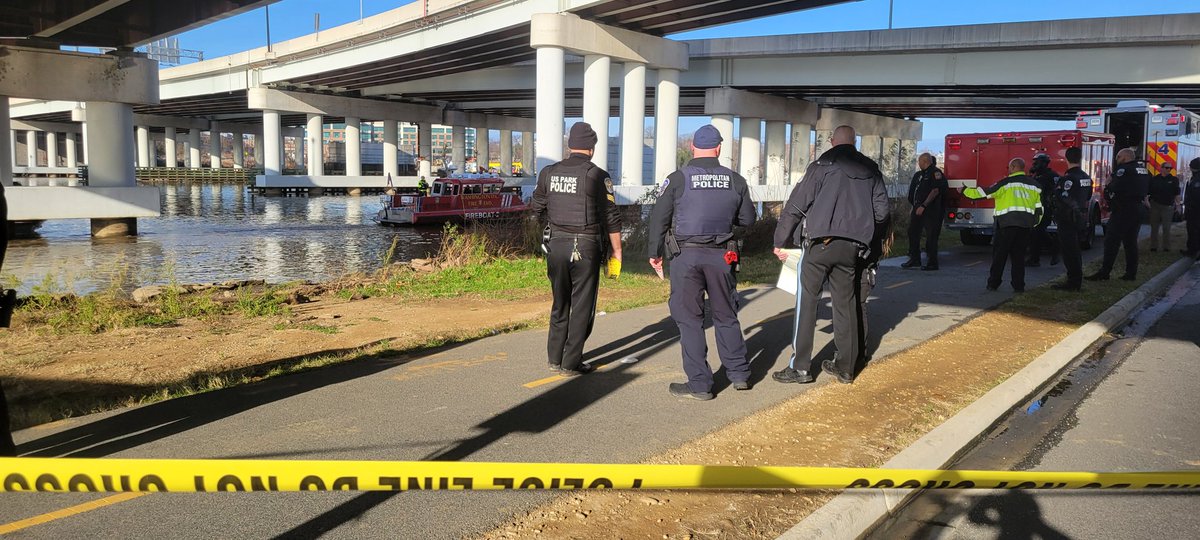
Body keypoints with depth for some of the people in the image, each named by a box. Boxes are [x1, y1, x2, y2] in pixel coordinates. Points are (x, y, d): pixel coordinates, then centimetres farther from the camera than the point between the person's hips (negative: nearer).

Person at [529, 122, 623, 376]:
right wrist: (617, 250, 4)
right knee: (582, 306, 5)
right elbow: (611, 217, -6)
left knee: (559, 303, 18)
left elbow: (537, 209, 12)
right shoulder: (597, 176, -9)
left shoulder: (549, 173, 3)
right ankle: (570, 363, 8)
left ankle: (554, 358, 24)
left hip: (557, 244, 4)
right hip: (586, 247, -4)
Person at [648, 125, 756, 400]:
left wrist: (654, 253, 8)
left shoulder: (677, 179, -6)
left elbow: (659, 219, -3)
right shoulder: (736, 181, 2)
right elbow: (748, 219, 10)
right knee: (726, 316, 17)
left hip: (685, 255, -3)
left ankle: (699, 385, 6)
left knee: (689, 319, 4)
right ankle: (739, 374, 24)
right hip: (722, 256, 3)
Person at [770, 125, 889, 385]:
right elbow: (881, 210, 11)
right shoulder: (870, 169, 11)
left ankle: (800, 367, -2)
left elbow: (796, 205, -6)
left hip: (821, 243, -4)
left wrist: (780, 241, 1)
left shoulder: (822, 165, -2)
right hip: (853, 247, 4)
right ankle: (846, 366, 19)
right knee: (846, 304, 12)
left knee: (806, 301, 0)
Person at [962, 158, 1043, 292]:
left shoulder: (1006, 183, -4)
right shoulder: (1033, 185, 12)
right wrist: (1033, 223, 25)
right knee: (1019, 255, 10)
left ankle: (993, 283, 6)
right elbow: (1039, 208, 14)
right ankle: (1019, 285, 7)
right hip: (1026, 225, 4)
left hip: (1007, 224, -4)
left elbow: (983, 193, -3)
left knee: (999, 254, 4)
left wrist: (965, 190, 10)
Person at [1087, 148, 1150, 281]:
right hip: (1137, 211, 9)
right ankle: (1131, 273, 14)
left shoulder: (1124, 169, -13)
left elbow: (1113, 189, -17)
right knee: (1131, 242, 13)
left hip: (1122, 211, -8)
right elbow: (1147, 190, 20)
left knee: (1111, 242, -7)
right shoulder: (1143, 169, 14)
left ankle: (1104, 272, -8)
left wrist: (1107, 192, 1)